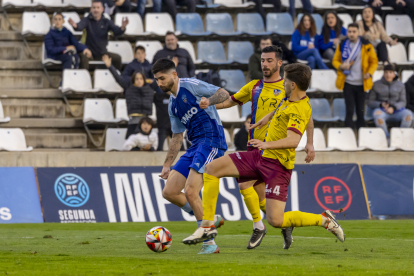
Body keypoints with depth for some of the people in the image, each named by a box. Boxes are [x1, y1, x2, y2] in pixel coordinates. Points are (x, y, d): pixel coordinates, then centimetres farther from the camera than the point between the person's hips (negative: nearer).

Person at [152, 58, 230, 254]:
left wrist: (208, 101, -32)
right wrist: (167, 165, 23)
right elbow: (177, 136, 26)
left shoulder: (191, 86, -5)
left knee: (190, 192, -19)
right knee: (169, 192, 2)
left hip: (212, 141, -9)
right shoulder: (172, 105, 19)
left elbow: (224, 94, -12)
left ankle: (209, 244, -10)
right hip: (195, 146, 9)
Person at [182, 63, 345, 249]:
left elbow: (293, 140, -38)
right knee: (212, 168, 0)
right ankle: (207, 225, 2)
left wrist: (268, 144, -50)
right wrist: (267, 118, 42)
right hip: (261, 156, 9)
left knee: (275, 221, -16)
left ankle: (324, 220, 7)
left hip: (277, 164, -9)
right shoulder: (291, 99, 7)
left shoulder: (299, 110, -22)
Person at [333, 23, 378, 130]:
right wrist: (341, 66, -11)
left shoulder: (366, 45, 1)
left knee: (360, 111, 6)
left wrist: (369, 73, -10)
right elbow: (335, 61, 11)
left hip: (361, 84, 0)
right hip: (348, 83, 0)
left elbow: (374, 61, 6)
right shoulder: (342, 46, 4)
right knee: (349, 110, -3)